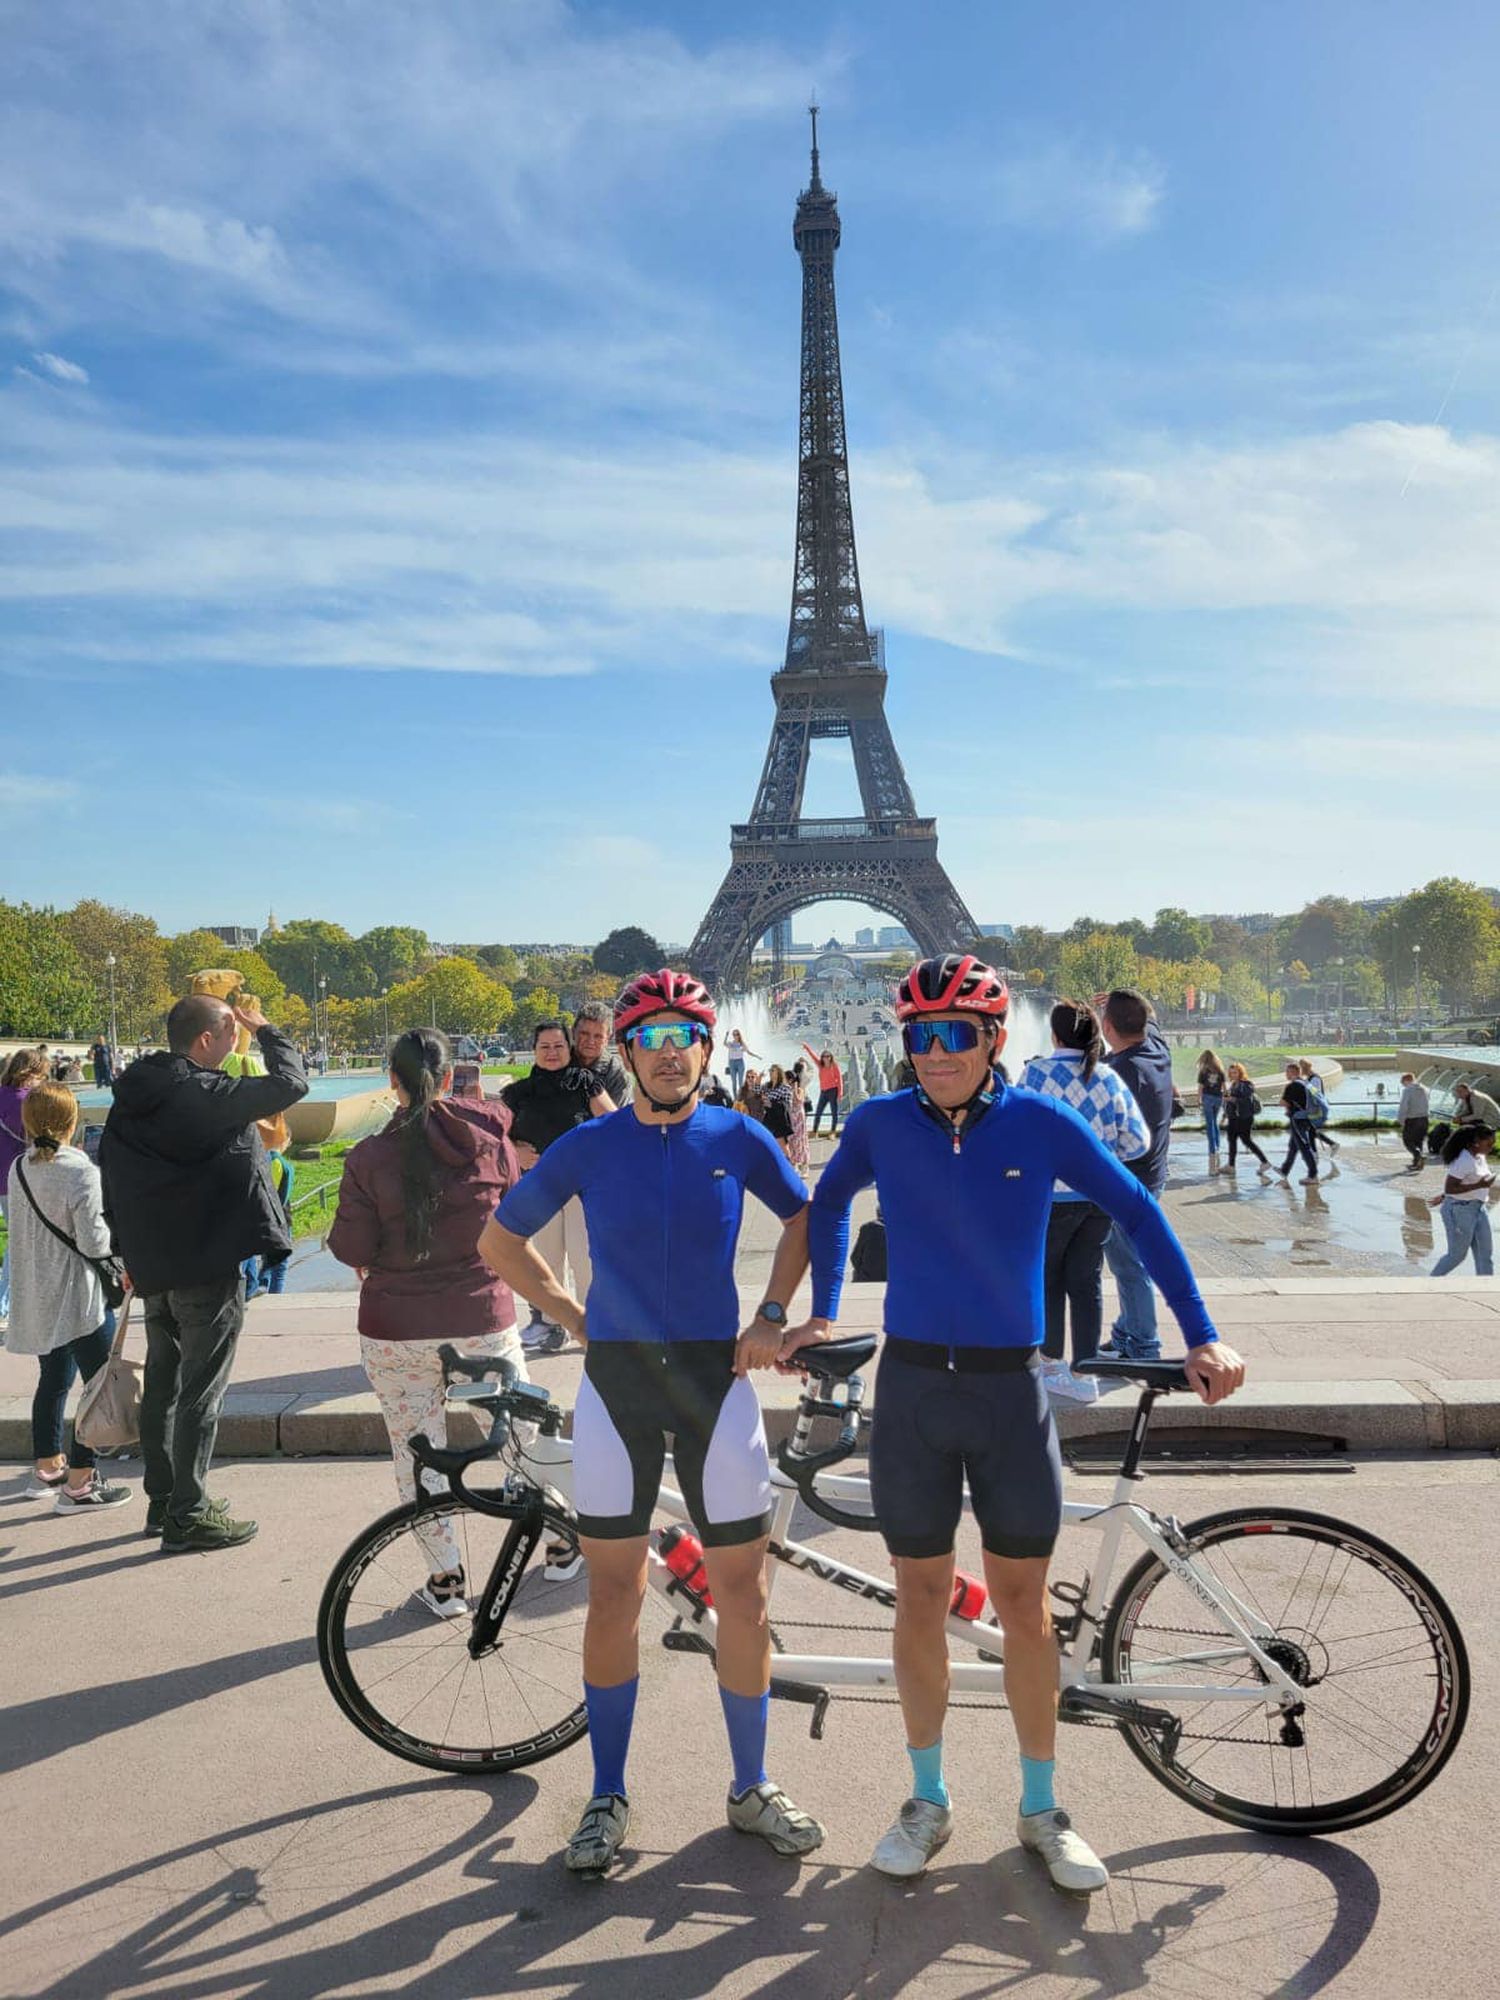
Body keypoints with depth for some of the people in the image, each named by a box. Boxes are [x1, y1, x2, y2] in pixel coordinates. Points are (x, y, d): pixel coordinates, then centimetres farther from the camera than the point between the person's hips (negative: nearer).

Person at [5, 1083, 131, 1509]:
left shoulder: (19, 1169, 3)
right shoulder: (81, 1171, -19)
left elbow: (28, 1228, 12)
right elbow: (94, 1243, -20)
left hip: (35, 1295, 8)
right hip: (78, 1297, -8)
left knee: (53, 1380, 22)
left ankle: (47, 1468, 34)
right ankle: (78, 1484, 2)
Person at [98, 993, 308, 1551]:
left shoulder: (132, 1095, 6)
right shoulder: (206, 1094, -20)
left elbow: (109, 1174, 12)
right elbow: (292, 1083, -16)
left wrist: (132, 1251, 19)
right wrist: (265, 1029, 0)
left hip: (153, 1267, 8)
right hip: (209, 1266, -8)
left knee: (162, 1382, 17)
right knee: (202, 1391, 1)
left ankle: (161, 1500, 29)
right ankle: (188, 1515, 7)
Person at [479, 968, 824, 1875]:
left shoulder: (739, 1139, -1)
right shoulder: (588, 1147, -2)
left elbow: (805, 1217, 15)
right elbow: (500, 1240, 9)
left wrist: (772, 1316, 4)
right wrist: (574, 1315, 1)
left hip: (717, 1379, 0)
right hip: (616, 1382, 0)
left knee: (742, 1591, 6)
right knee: (615, 1594, 8)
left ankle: (752, 1786, 27)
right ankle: (609, 1796, 26)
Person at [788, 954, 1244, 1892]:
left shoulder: (1042, 1123, -8)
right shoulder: (880, 1124, -6)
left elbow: (1138, 1212, 2)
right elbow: (828, 1204, 13)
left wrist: (1201, 1336, 0)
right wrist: (821, 1315, 12)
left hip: (1012, 1392, 0)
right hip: (912, 1390, 1)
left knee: (1023, 1603, 10)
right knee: (922, 1599, 11)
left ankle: (1042, 1809, 30)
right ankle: (929, 1797, 30)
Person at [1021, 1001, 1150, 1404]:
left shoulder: (1038, 1073, -11)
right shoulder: (1110, 1078, 1)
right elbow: (1137, 1140, 2)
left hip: (1053, 1194, -4)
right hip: (1102, 1195, 4)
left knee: (1048, 1278, 13)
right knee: (1086, 1280, 10)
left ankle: (1052, 1362, 24)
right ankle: (1084, 1375, 12)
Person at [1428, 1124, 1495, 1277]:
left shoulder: (1480, 1156, 5)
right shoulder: (1464, 1161, -23)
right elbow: (1449, 1188, -25)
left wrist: (1443, 1197, 23)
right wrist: (1479, 1185, -27)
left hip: (1478, 1208, 8)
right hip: (1459, 1211, -8)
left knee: (1485, 1253, 8)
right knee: (1457, 1255, 6)